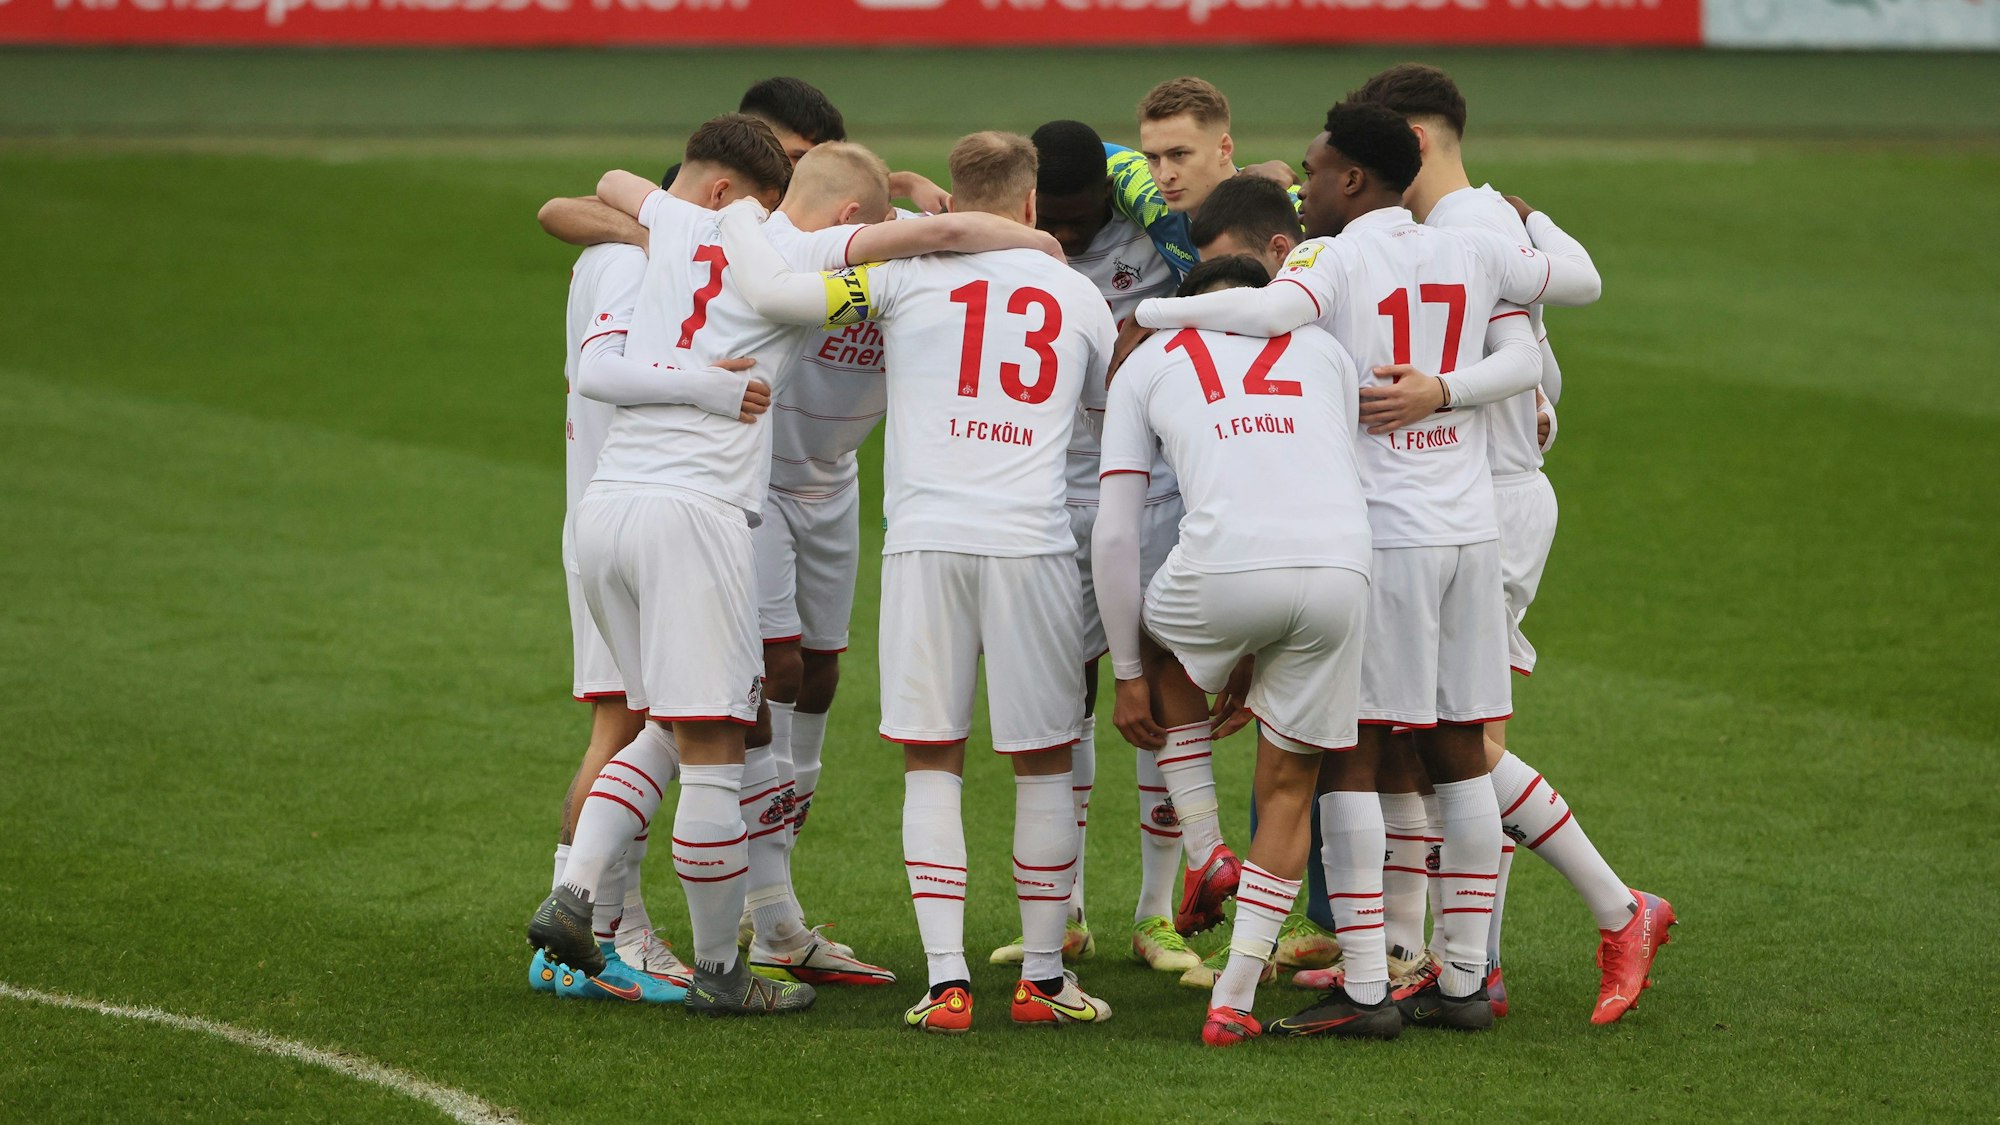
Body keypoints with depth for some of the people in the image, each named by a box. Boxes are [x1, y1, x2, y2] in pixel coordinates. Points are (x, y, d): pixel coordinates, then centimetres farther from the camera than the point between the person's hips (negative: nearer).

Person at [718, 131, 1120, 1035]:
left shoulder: (907, 271, 5)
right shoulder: (1076, 294, 13)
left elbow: (774, 293, -4)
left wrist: (738, 219, 14)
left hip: (925, 540, -1)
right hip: (1031, 539, 1)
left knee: (930, 760, 5)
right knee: (1043, 761, 11)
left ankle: (946, 978, -3)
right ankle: (1043, 977, 16)